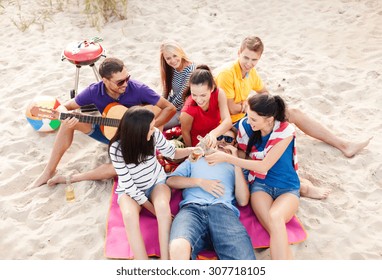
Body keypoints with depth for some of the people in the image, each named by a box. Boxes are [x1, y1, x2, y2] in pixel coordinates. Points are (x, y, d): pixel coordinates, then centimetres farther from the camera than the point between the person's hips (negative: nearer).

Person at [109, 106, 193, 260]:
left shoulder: (154, 134, -18)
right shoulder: (117, 149, -25)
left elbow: (172, 153, 3)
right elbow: (129, 185, -21)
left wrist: (191, 150, -15)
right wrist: (153, 209, -21)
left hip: (157, 182, 2)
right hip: (130, 190, -1)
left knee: (163, 206, -33)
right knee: (129, 214, -34)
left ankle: (165, 259, -33)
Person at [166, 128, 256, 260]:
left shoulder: (235, 166, 32)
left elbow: (243, 201, 14)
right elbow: (171, 180, 21)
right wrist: (199, 181, 5)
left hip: (223, 209, 0)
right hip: (192, 207, 0)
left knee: (244, 258, -32)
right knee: (178, 248, -37)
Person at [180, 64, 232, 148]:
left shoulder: (219, 94, -25)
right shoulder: (187, 111, -32)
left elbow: (228, 121, -33)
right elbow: (185, 132, -15)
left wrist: (213, 134, -51)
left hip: (216, 136, 8)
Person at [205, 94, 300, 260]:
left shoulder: (285, 131, -16)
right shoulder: (246, 125, -8)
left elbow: (264, 166, -18)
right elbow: (241, 155, 12)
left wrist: (226, 158, -18)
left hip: (287, 188, -1)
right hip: (261, 185, 2)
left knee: (275, 217, -37)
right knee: (275, 226, -31)